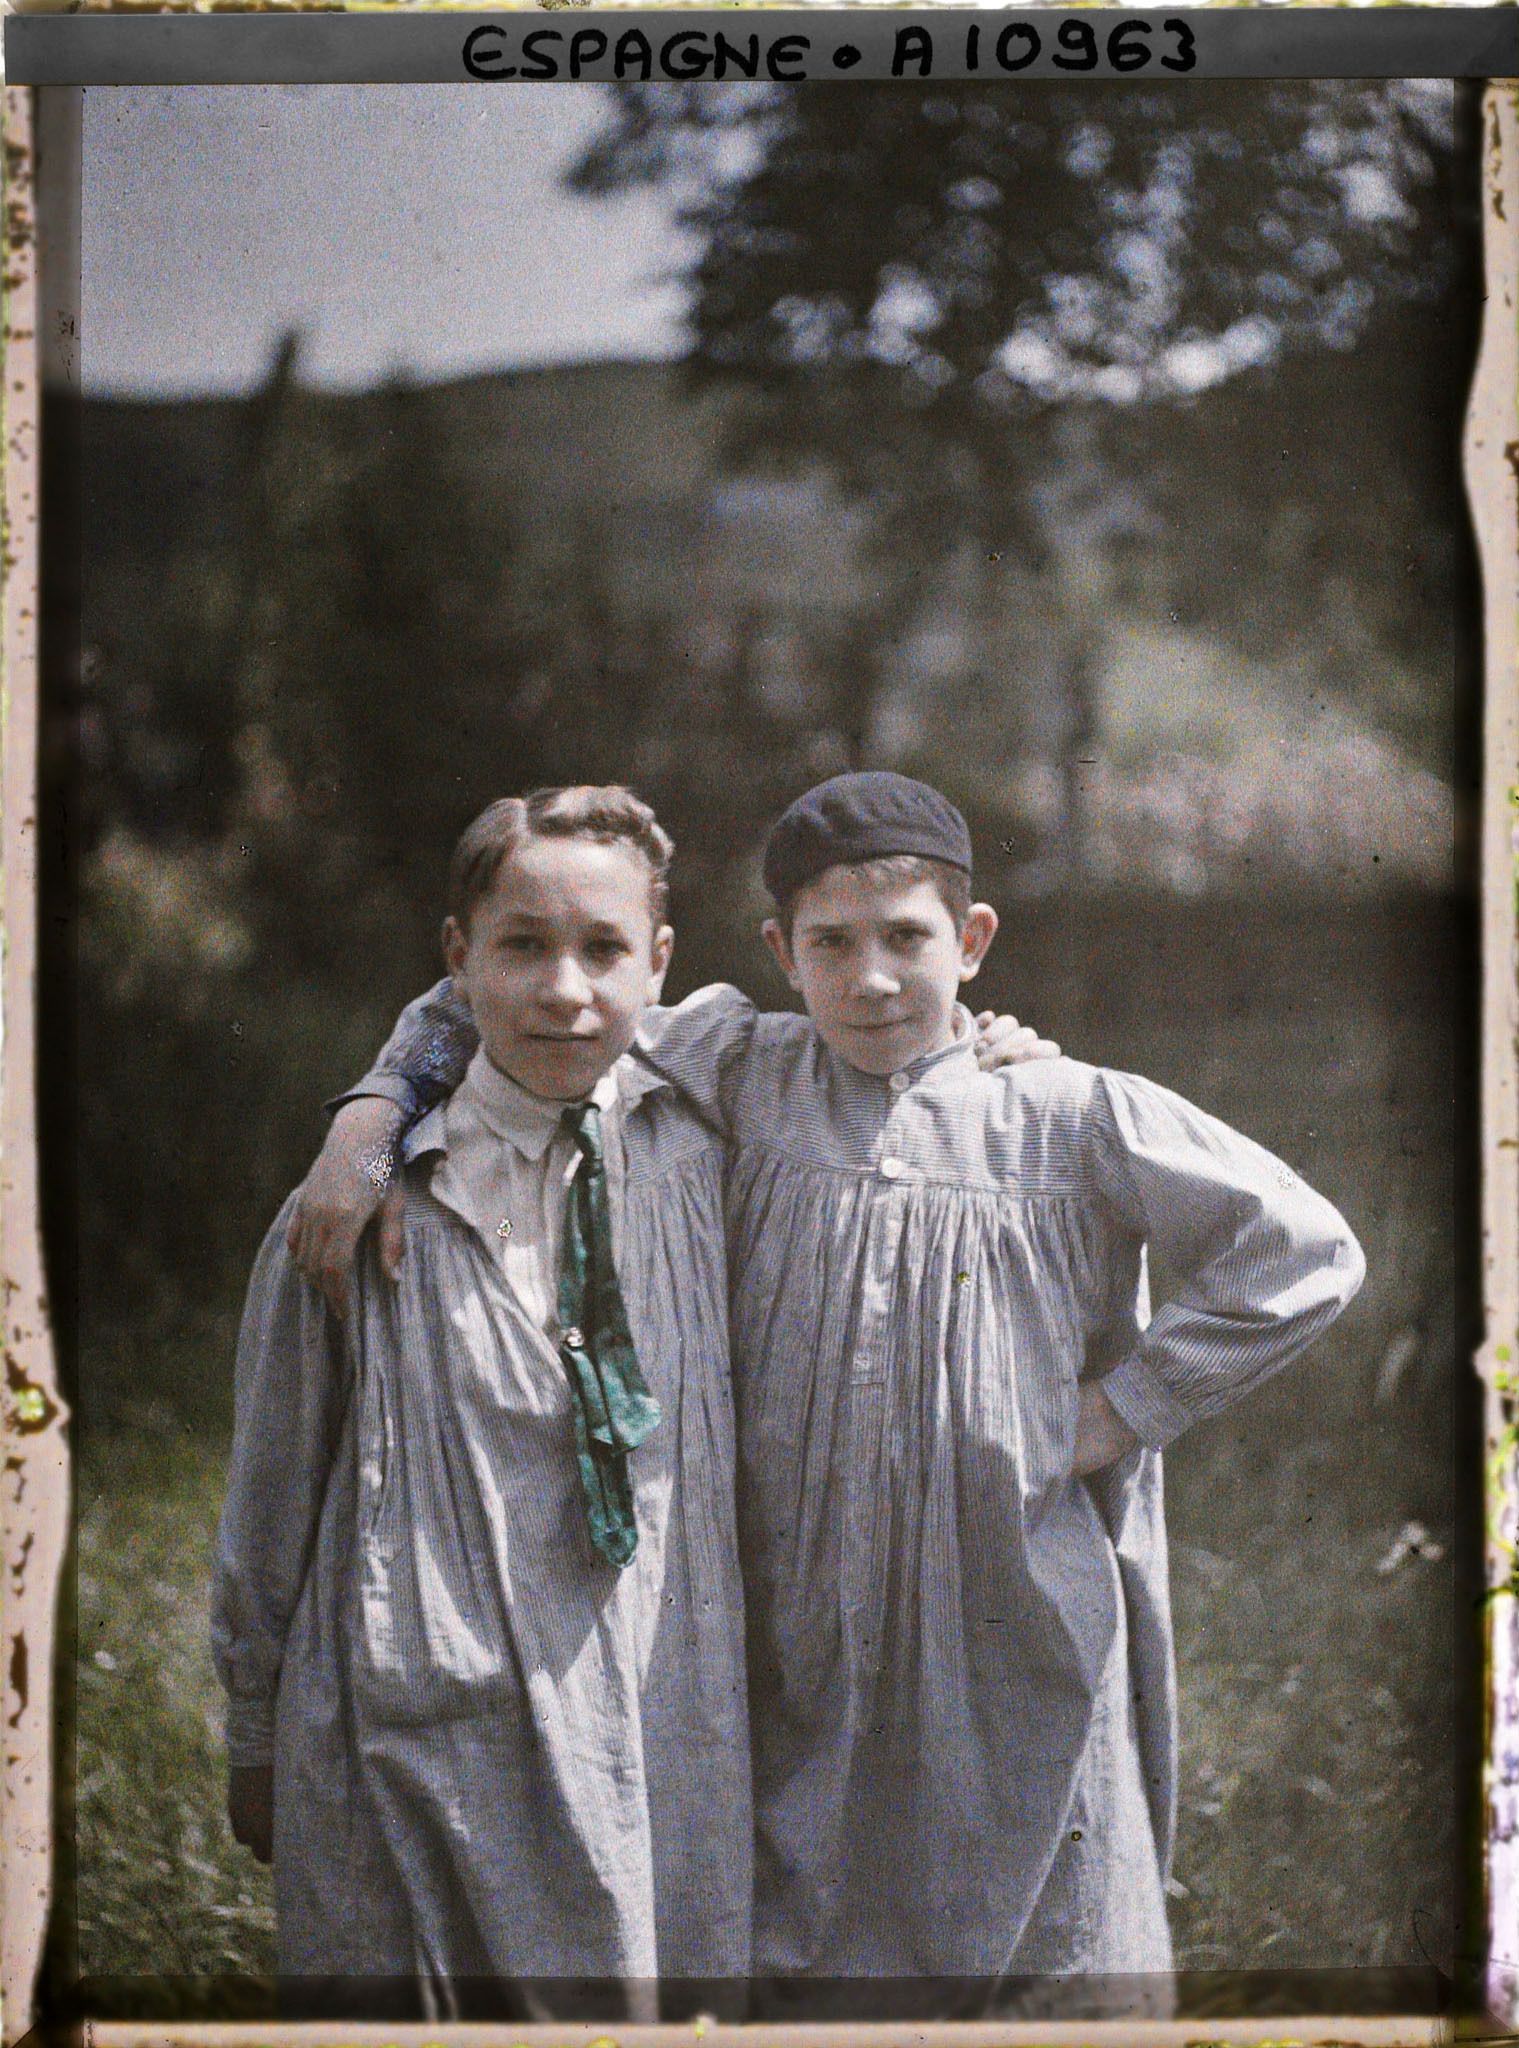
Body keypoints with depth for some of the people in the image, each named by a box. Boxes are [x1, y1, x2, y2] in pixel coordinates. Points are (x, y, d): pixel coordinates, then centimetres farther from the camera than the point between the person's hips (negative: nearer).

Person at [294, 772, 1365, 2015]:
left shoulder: (1073, 1118, 0)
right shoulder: (737, 1076, 5)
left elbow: (1306, 1255, 0)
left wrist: (1121, 1409, -3)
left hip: (1025, 1645, -1)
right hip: (812, 1666, 2)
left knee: (1055, 1945, 3)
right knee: (828, 1966, 9)